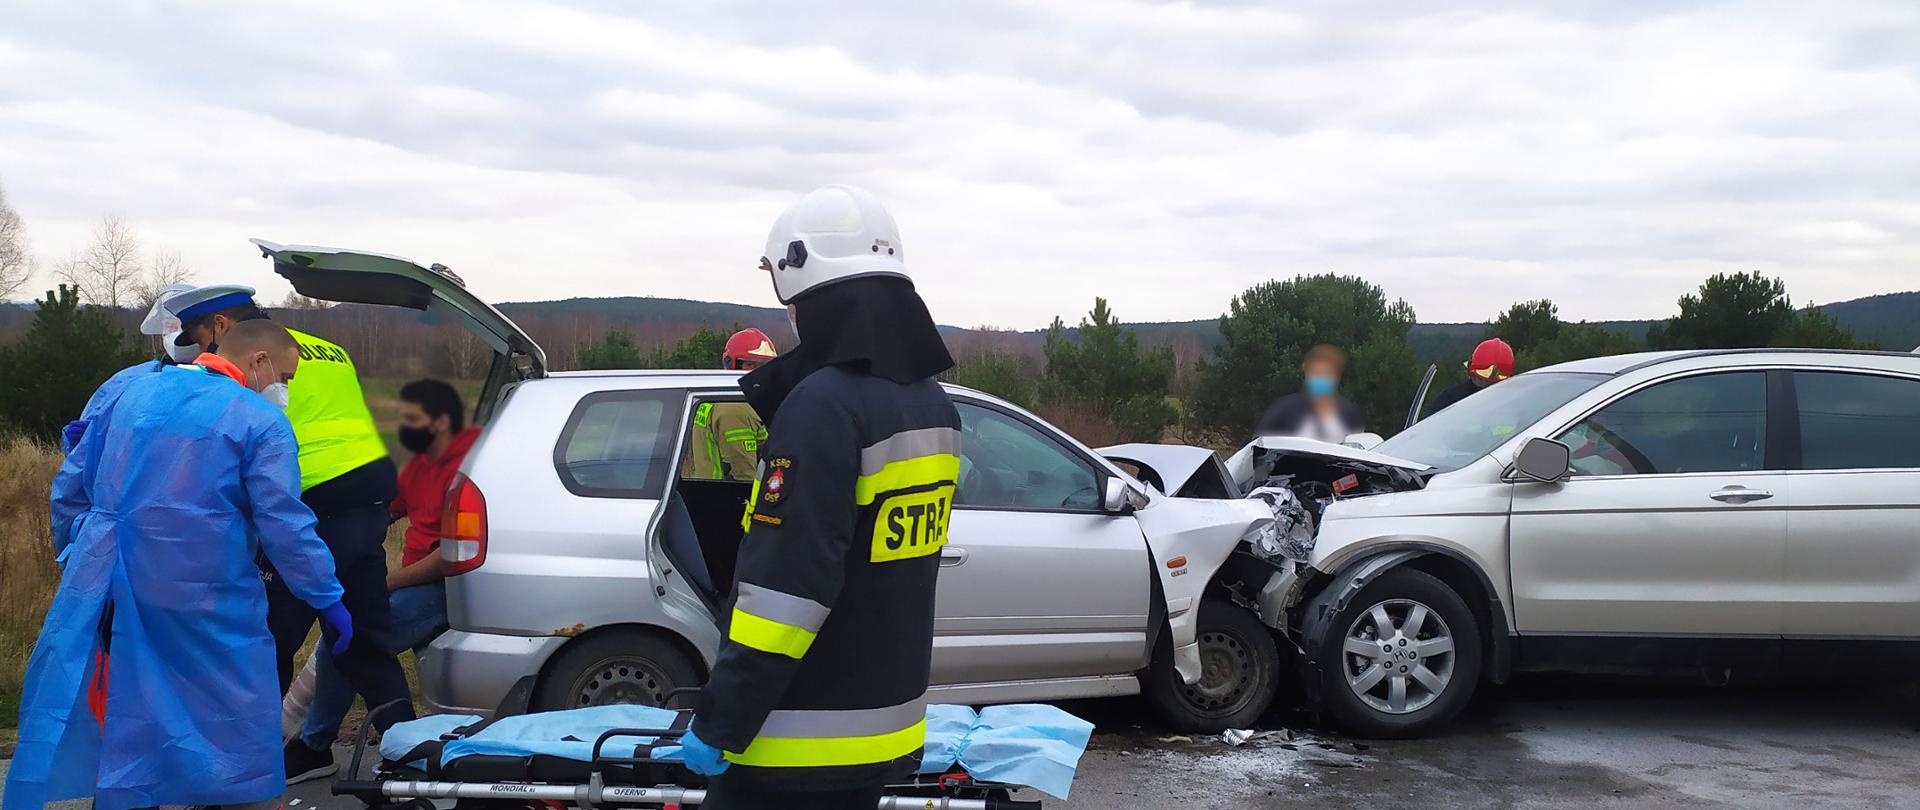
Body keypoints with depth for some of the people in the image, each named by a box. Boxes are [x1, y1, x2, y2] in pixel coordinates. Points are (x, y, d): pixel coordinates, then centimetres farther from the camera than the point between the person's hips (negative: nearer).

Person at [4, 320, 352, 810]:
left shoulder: (133, 393, 10)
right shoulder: (261, 422, -8)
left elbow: (70, 486, 14)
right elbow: (285, 527, -13)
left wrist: (75, 558, 27)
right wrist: (328, 600, -5)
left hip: (107, 590, 5)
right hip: (205, 603, -5)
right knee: (239, 727, 10)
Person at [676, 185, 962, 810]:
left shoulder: (823, 406, -20)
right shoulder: (933, 404, 7)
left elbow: (788, 586, -24)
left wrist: (721, 723, -18)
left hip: (799, 742, -8)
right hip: (884, 729, 8)